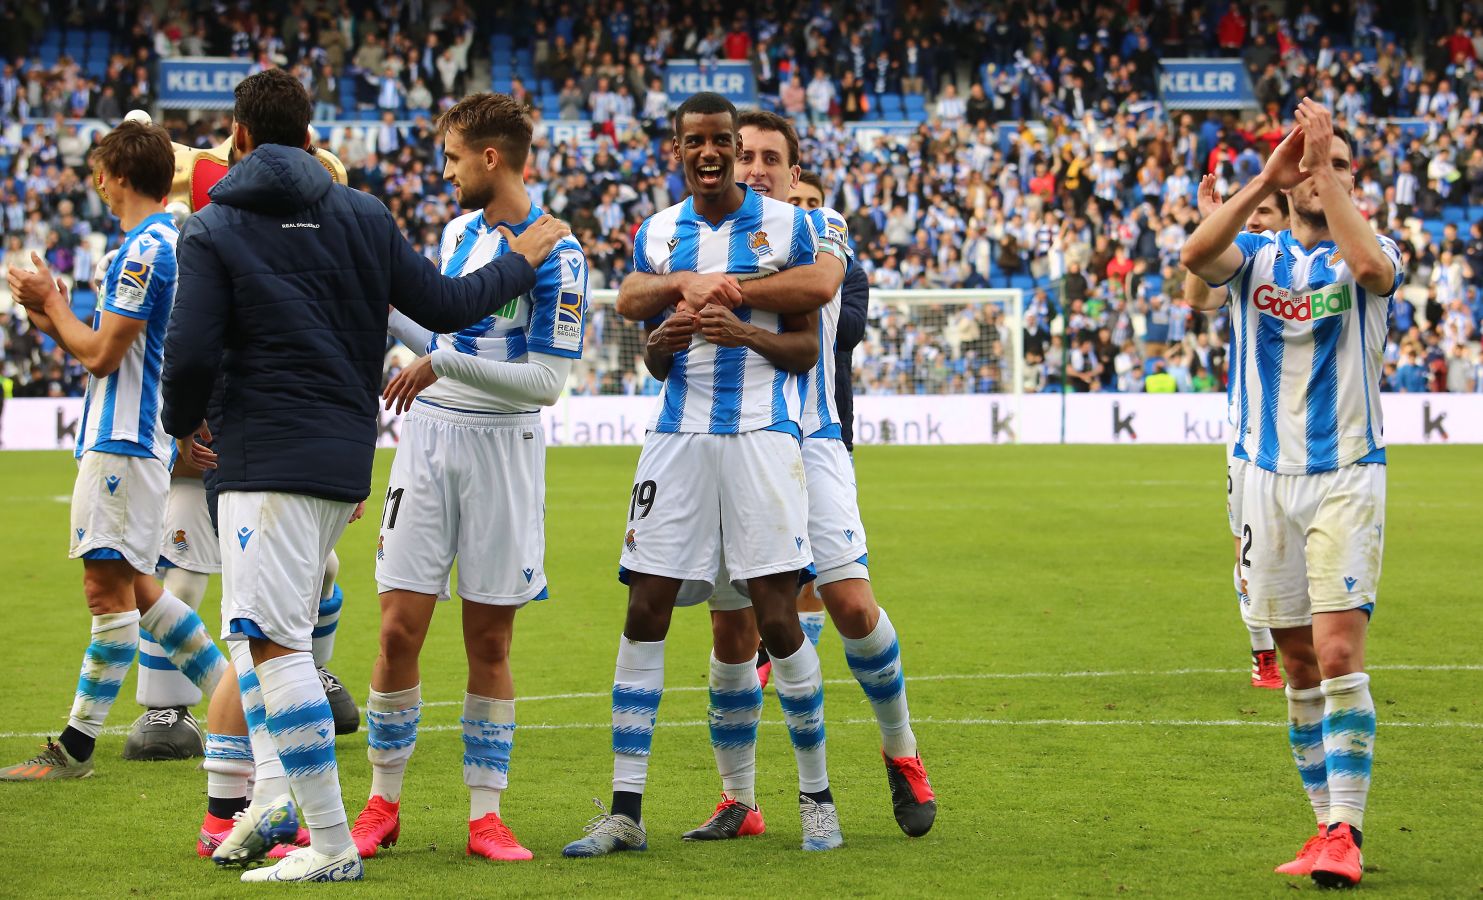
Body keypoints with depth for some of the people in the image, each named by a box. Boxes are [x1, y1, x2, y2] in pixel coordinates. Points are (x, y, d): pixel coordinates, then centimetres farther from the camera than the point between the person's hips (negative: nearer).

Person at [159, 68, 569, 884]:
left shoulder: (212, 232, -3)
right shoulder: (361, 215, 10)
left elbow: (192, 354, -12)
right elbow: (442, 305, 11)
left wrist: (183, 424, 8)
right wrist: (521, 262, 27)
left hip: (267, 456, -6)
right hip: (346, 457, 6)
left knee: (274, 644, -6)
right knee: (257, 628, 19)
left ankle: (331, 844, -10)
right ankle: (273, 789, 5)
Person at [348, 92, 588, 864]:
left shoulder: (556, 256, -11)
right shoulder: (460, 230, 10)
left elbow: (544, 380, -16)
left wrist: (443, 366, -20)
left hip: (503, 450, -5)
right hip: (429, 439, 5)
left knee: (490, 640, 2)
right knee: (399, 631, -1)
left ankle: (485, 813, 11)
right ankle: (383, 804, 11)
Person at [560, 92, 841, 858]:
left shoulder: (785, 225, 1)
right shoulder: (656, 234, 11)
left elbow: (806, 349, 0)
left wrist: (744, 331, -16)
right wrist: (659, 345, -9)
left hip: (762, 434, -3)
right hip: (678, 436, 3)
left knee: (776, 616, -6)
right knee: (644, 613, -2)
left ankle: (817, 797, 10)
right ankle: (625, 811, 3)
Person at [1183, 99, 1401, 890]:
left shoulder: (1369, 255, 2)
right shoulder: (1257, 255, 8)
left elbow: (1371, 265, -25)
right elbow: (1196, 254, -15)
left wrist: (1324, 163, -23)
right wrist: (1266, 177, -22)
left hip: (1347, 477, -3)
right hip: (1267, 477, 3)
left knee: (1338, 652, -14)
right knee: (1299, 665, 7)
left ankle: (1345, 833, -14)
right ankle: (1328, 824, 15)